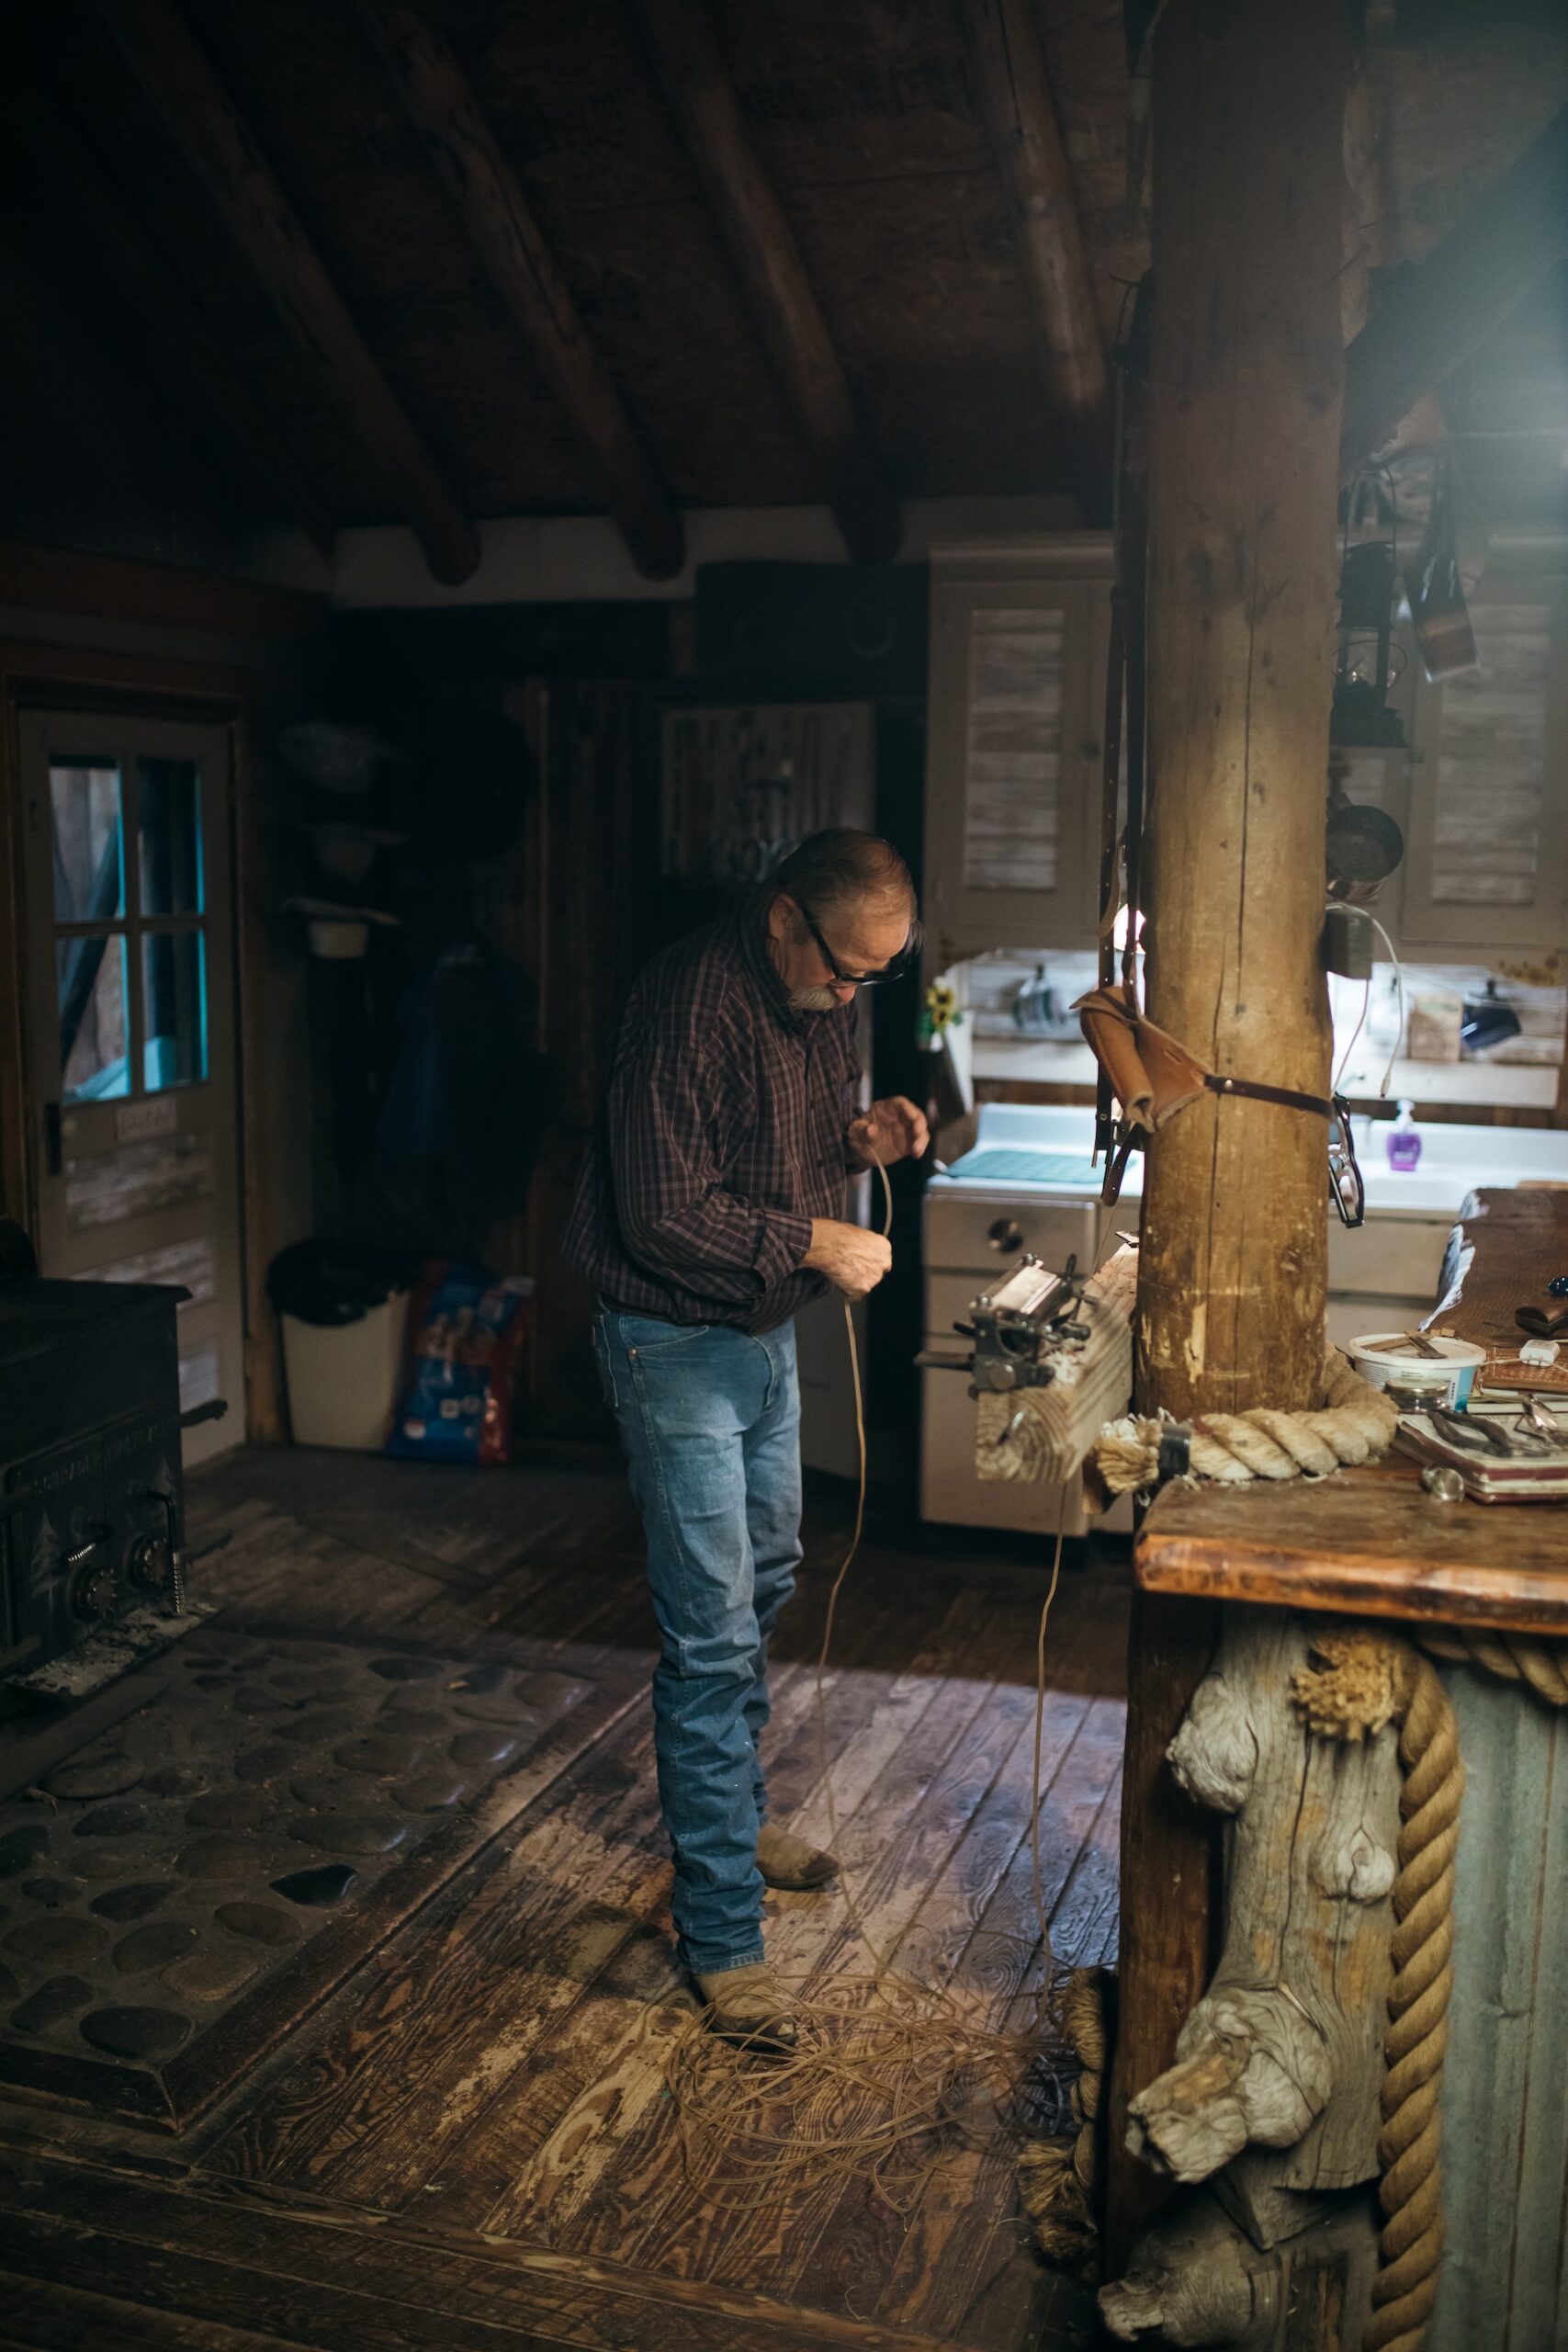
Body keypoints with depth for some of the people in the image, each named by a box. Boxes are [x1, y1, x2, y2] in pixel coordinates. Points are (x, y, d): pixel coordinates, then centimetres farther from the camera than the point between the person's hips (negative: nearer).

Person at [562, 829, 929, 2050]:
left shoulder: (824, 999, 2)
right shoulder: (691, 1002, -25)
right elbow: (664, 1217, -27)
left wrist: (862, 1136, -4)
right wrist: (815, 1242, -22)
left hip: (767, 1332, 9)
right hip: (677, 1343, -9)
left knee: (764, 1580, 22)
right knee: (712, 1634, -6)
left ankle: (732, 1813, 42)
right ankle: (722, 1932, 5)